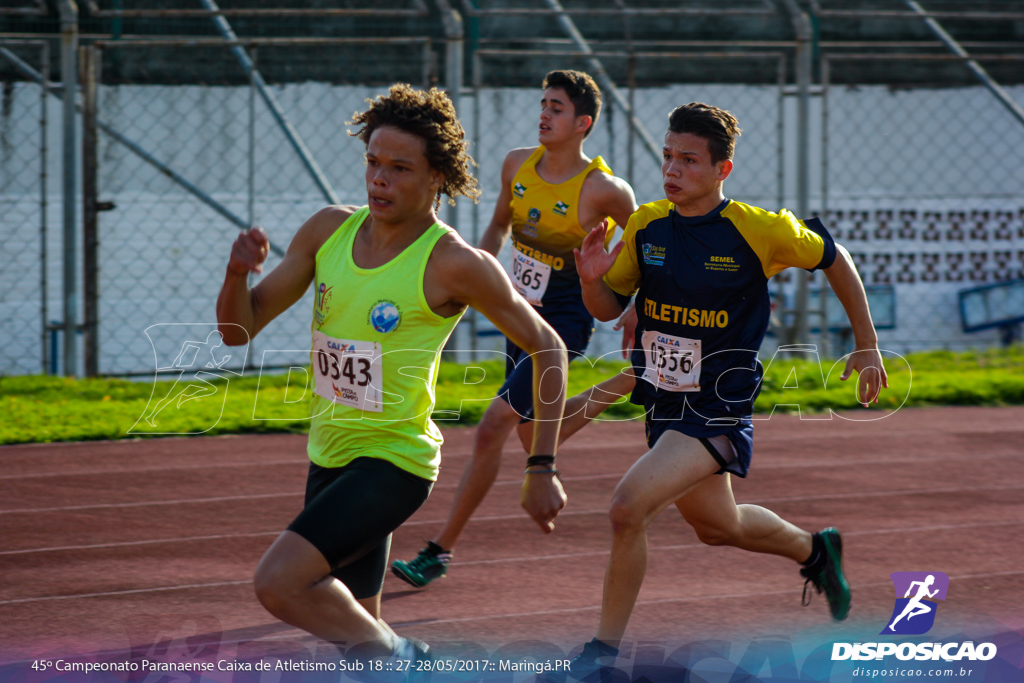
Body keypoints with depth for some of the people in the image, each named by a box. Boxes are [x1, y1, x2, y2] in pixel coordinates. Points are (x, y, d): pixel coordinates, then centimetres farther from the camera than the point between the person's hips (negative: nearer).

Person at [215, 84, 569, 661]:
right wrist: (238, 273, -17)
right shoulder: (329, 230, 1)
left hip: (394, 461, -7)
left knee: (279, 582, -23)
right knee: (353, 625, 12)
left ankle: (400, 658, -2)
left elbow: (547, 349, -5)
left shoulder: (455, 265, -15)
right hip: (330, 457, 7)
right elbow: (241, 328, 6)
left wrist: (543, 471, -7)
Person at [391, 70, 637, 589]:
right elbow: (499, 226, 17)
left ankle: (441, 550, -6)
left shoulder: (603, 189, -19)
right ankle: (625, 385, 44)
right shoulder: (517, 165, -1)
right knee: (534, 438, 20)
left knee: (492, 429, -15)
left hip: (565, 322, -8)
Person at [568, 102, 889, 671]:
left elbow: (833, 258, 2)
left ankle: (604, 651, -10)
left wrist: (867, 345, 8)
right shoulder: (645, 225, -3)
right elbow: (609, 308, 7)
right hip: (665, 406, 7)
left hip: (719, 410, -7)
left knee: (629, 508, -24)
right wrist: (592, 278, -17)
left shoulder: (760, 230, -16)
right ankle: (815, 549, 56)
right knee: (718, 527, 26)